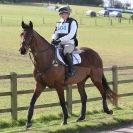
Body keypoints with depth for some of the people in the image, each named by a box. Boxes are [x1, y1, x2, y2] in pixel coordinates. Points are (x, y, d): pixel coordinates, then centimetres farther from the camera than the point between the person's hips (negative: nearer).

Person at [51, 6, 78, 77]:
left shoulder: (72, 22, -3)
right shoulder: (59, 23, 17)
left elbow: (71, 35, -13)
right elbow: (55, 33, 20)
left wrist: (60, 40, -23)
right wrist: (53, 39, -5)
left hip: (69, 43, -7)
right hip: (58, 43, 7)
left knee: (66, 52, -36)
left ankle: (71, 70, -27)